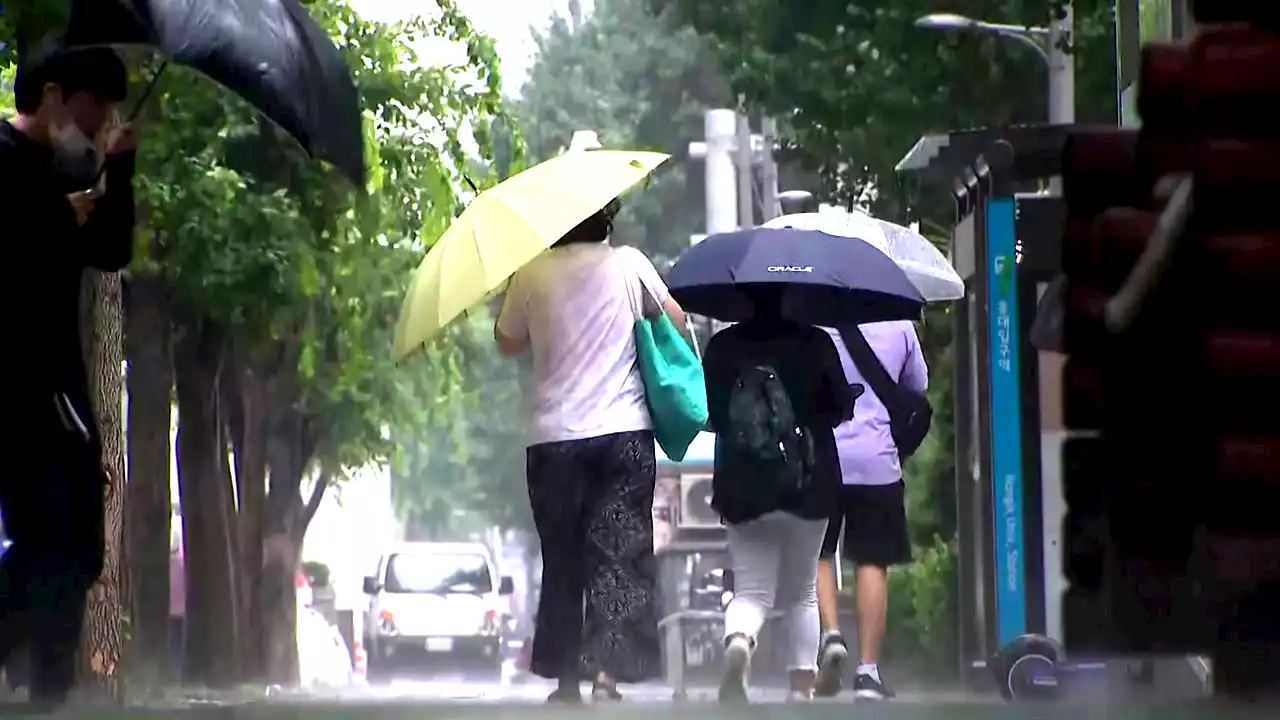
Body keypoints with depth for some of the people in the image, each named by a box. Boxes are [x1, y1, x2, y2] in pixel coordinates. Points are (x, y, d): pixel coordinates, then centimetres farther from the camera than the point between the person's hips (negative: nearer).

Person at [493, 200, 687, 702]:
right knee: (620, 554, -2)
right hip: (623, 434, -1)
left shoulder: (532, 274, 0)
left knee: (562, 560, 11)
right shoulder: (628, 265, -1)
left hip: (553, 439, 1)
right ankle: (608, 671, -14)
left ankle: (565, 676, 10)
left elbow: (508, 342, 15)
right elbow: (675, 320, 12)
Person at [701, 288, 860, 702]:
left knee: (751, 590, 2)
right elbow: (840, 410, 1)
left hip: (743, 487, 0)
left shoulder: (722, 346, -2)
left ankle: (738, 642, -30)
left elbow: (709, 415, 1)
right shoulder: (814, 343, -4)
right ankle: (802, 687, 11)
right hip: (807, 485, 0)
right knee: (800, 593, 16)